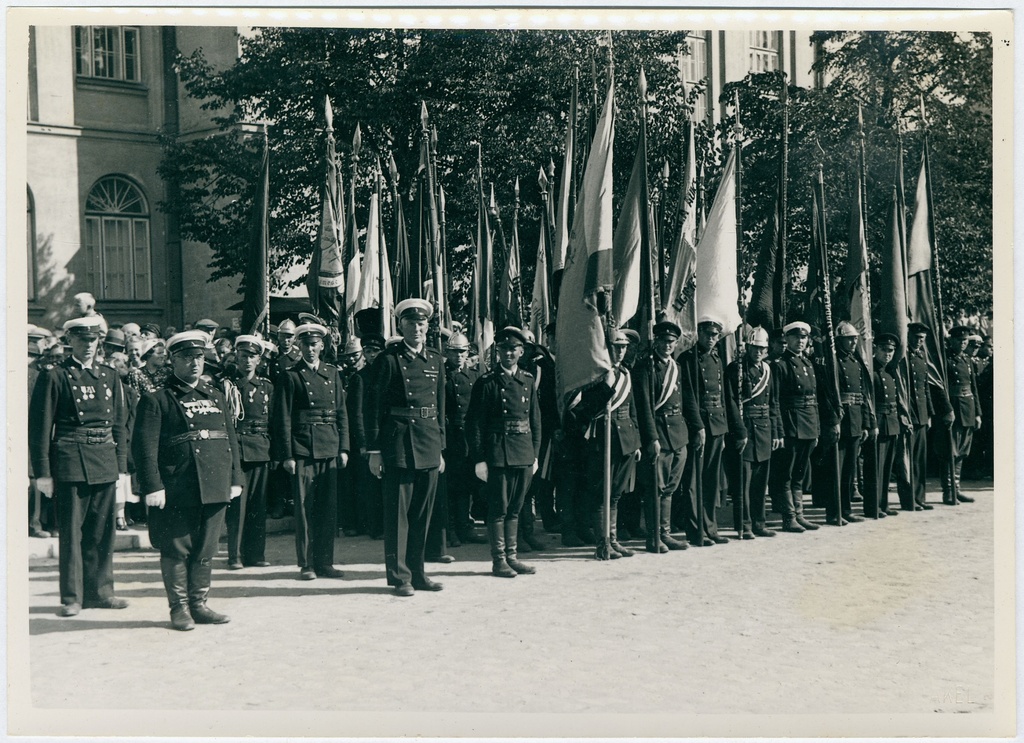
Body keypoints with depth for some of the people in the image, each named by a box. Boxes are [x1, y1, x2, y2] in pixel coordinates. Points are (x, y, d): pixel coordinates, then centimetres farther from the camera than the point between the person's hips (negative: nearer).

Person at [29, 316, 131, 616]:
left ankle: (100, 591, 17)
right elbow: (39, 427, -3)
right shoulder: (54, 377, -1)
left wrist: (122, 466, 11)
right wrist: (43, 472, -7)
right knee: (71, 532, -1)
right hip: (70, 464, -4)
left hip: (105, 464, 5)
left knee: (102, 531, 8)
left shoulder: (110, 377, 15)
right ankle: (72, 597, 7)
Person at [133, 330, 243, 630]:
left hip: (214, 489, 5)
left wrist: (235, 478, 12)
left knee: (205, 549, 10)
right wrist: (152, 486, -15)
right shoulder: (156, 400, -1)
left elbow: (230, 439, 19)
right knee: (176, 550, 2)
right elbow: (144, 446, -8)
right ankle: (179, 608, 13)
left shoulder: (215, 396, 18)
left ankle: (199, 604, 20)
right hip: (176, 490, -5)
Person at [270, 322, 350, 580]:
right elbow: (283, 418, -3)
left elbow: (342, 412, 13)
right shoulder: (290, 377, 0)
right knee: (304, 507, -1)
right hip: (302, 449, -4)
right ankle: (306, 564, 6)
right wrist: (287, 455, -9)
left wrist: (343, 447, 6)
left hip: (329, 449, 4)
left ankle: (325, 562, 14)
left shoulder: (332, 372, 13)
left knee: (329, 507, 6)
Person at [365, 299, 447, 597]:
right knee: (398, 514, 0)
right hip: (398, 446, -5)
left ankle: (417, 572, 20)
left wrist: (440, 448, 15)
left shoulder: (435, 362, 13)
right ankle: (399, 576, 8)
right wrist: (374, 450, -10)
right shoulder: (388, 360, -4)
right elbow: (374, 408, -6)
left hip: (429, 446, 5)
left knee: (422, 514, 11)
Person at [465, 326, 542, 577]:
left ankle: (512, 556, 18)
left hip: (524, 454, 5)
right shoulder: (486, 382, -5)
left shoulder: (528, 381, 11)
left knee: (514, 508, 11)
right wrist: (479, 459, -12)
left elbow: (535, 420, 15)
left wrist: (535, 454, 9)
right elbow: (474, 423, -7)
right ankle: (498, 559, 7)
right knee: (498, 508, 0)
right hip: (497, 453, -5)